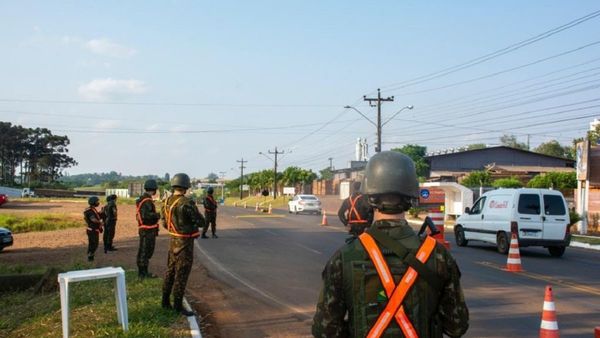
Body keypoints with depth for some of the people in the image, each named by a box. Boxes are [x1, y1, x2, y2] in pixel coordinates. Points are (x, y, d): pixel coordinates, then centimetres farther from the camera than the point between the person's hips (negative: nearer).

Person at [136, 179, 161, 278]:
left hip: (143, 229, 10)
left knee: (142, 251, 17)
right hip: (148, 230, -10)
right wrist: (157, 215, -16)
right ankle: (144, 272, 3)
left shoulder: (142, 199, 12)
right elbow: (145, 215, -29)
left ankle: (141, 271, 27)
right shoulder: (147, 201, -20)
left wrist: (155, 215, 16)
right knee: (146, 251, -3)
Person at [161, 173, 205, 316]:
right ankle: (178, 306, 4)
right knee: (181, 274, -2)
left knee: (171, 271, 18)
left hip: (173, 241, 8)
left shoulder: (167, 202, 2)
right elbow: (201, 222, -18)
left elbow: (165, 223, 12)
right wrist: (195, 214, 4)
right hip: (185, 243, -8)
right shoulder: (187, 203, -25)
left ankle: (166, 301, 27)